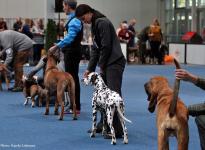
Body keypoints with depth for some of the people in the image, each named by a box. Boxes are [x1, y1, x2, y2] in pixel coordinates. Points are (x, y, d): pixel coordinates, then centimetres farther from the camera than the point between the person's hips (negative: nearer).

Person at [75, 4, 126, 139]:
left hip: (114, 63, -10)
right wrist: (90, 68, 11)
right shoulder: (95, 25, 16)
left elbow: (106, 47, -17)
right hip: (106, 64, 10)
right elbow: (95, 48, 17)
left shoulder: (102, 22, -14)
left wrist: (102, 66, -8)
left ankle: (118, 130, -9)